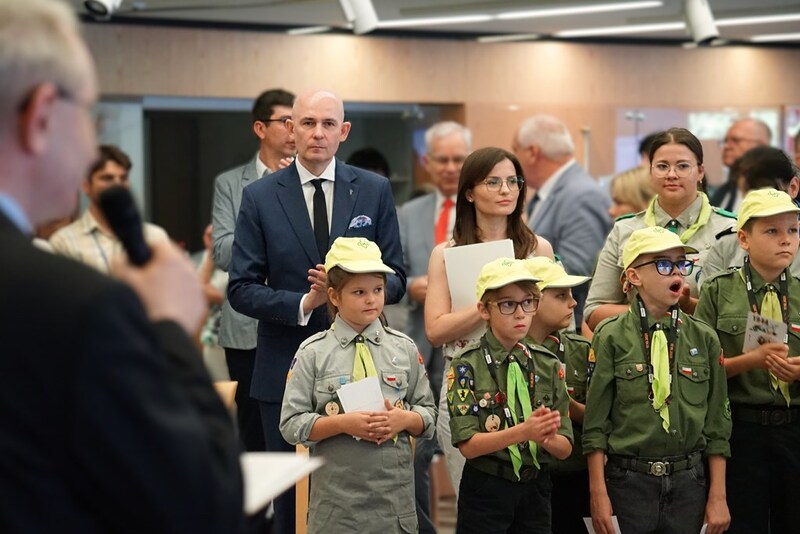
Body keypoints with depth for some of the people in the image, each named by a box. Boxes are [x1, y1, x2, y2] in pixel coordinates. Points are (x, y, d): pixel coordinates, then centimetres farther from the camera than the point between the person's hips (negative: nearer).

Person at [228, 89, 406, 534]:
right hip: (286, 369, 0)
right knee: (291, 493, 7)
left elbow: (395, 280, 4)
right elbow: (241, 289, -1)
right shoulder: (260, 197, 1)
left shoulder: (375, 191, 4)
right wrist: (303, 304, -17)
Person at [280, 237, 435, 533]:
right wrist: (343, 423, -16)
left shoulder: (404, 349, 7)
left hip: (395, 494, 2)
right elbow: (292, 424, -3)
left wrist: (404, 419, -10)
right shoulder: (313, 353, -1)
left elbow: (428, 415, 11)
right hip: (337, 498, -2)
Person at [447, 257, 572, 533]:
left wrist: (546, 438, -21)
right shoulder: (467, 365, -7)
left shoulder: (548, 365, 3)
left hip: (536, 489, 3)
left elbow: (564, 448, 1)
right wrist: (523, 432, -28)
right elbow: (468, 444, -15)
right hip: (485, 490, -3)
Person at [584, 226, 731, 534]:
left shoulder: (703, 338, 5)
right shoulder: (611, 337, -3)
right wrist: (599, 495, -6)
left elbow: (717, 422, 7)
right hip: (629, 482, -3)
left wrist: (718, 496, 4)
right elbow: (595, 424, -3)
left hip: (690, 482, 3)